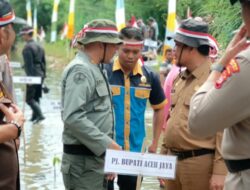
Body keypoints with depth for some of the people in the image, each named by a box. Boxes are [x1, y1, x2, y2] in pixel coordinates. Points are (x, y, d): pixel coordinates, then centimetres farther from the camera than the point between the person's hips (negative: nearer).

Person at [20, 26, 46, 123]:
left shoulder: (27, 47, -14)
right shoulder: (39, 46, 13)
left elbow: (29, 64, -18)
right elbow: (44, 62, 16)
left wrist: (29, 78, -17)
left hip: (33, 75, -8)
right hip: (40, 75, 9)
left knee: (29, 98, -4)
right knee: (36, 97, 15)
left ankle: (40, 114, -14)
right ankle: (34, 116, 20)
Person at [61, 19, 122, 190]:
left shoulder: (94, 69, 16)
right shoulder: (80, 70, -15)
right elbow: (72, 117, -25)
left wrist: (107, 144, 18)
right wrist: (106, 144, -23)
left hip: (96, 158, 10)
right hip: (84, 162, -10)